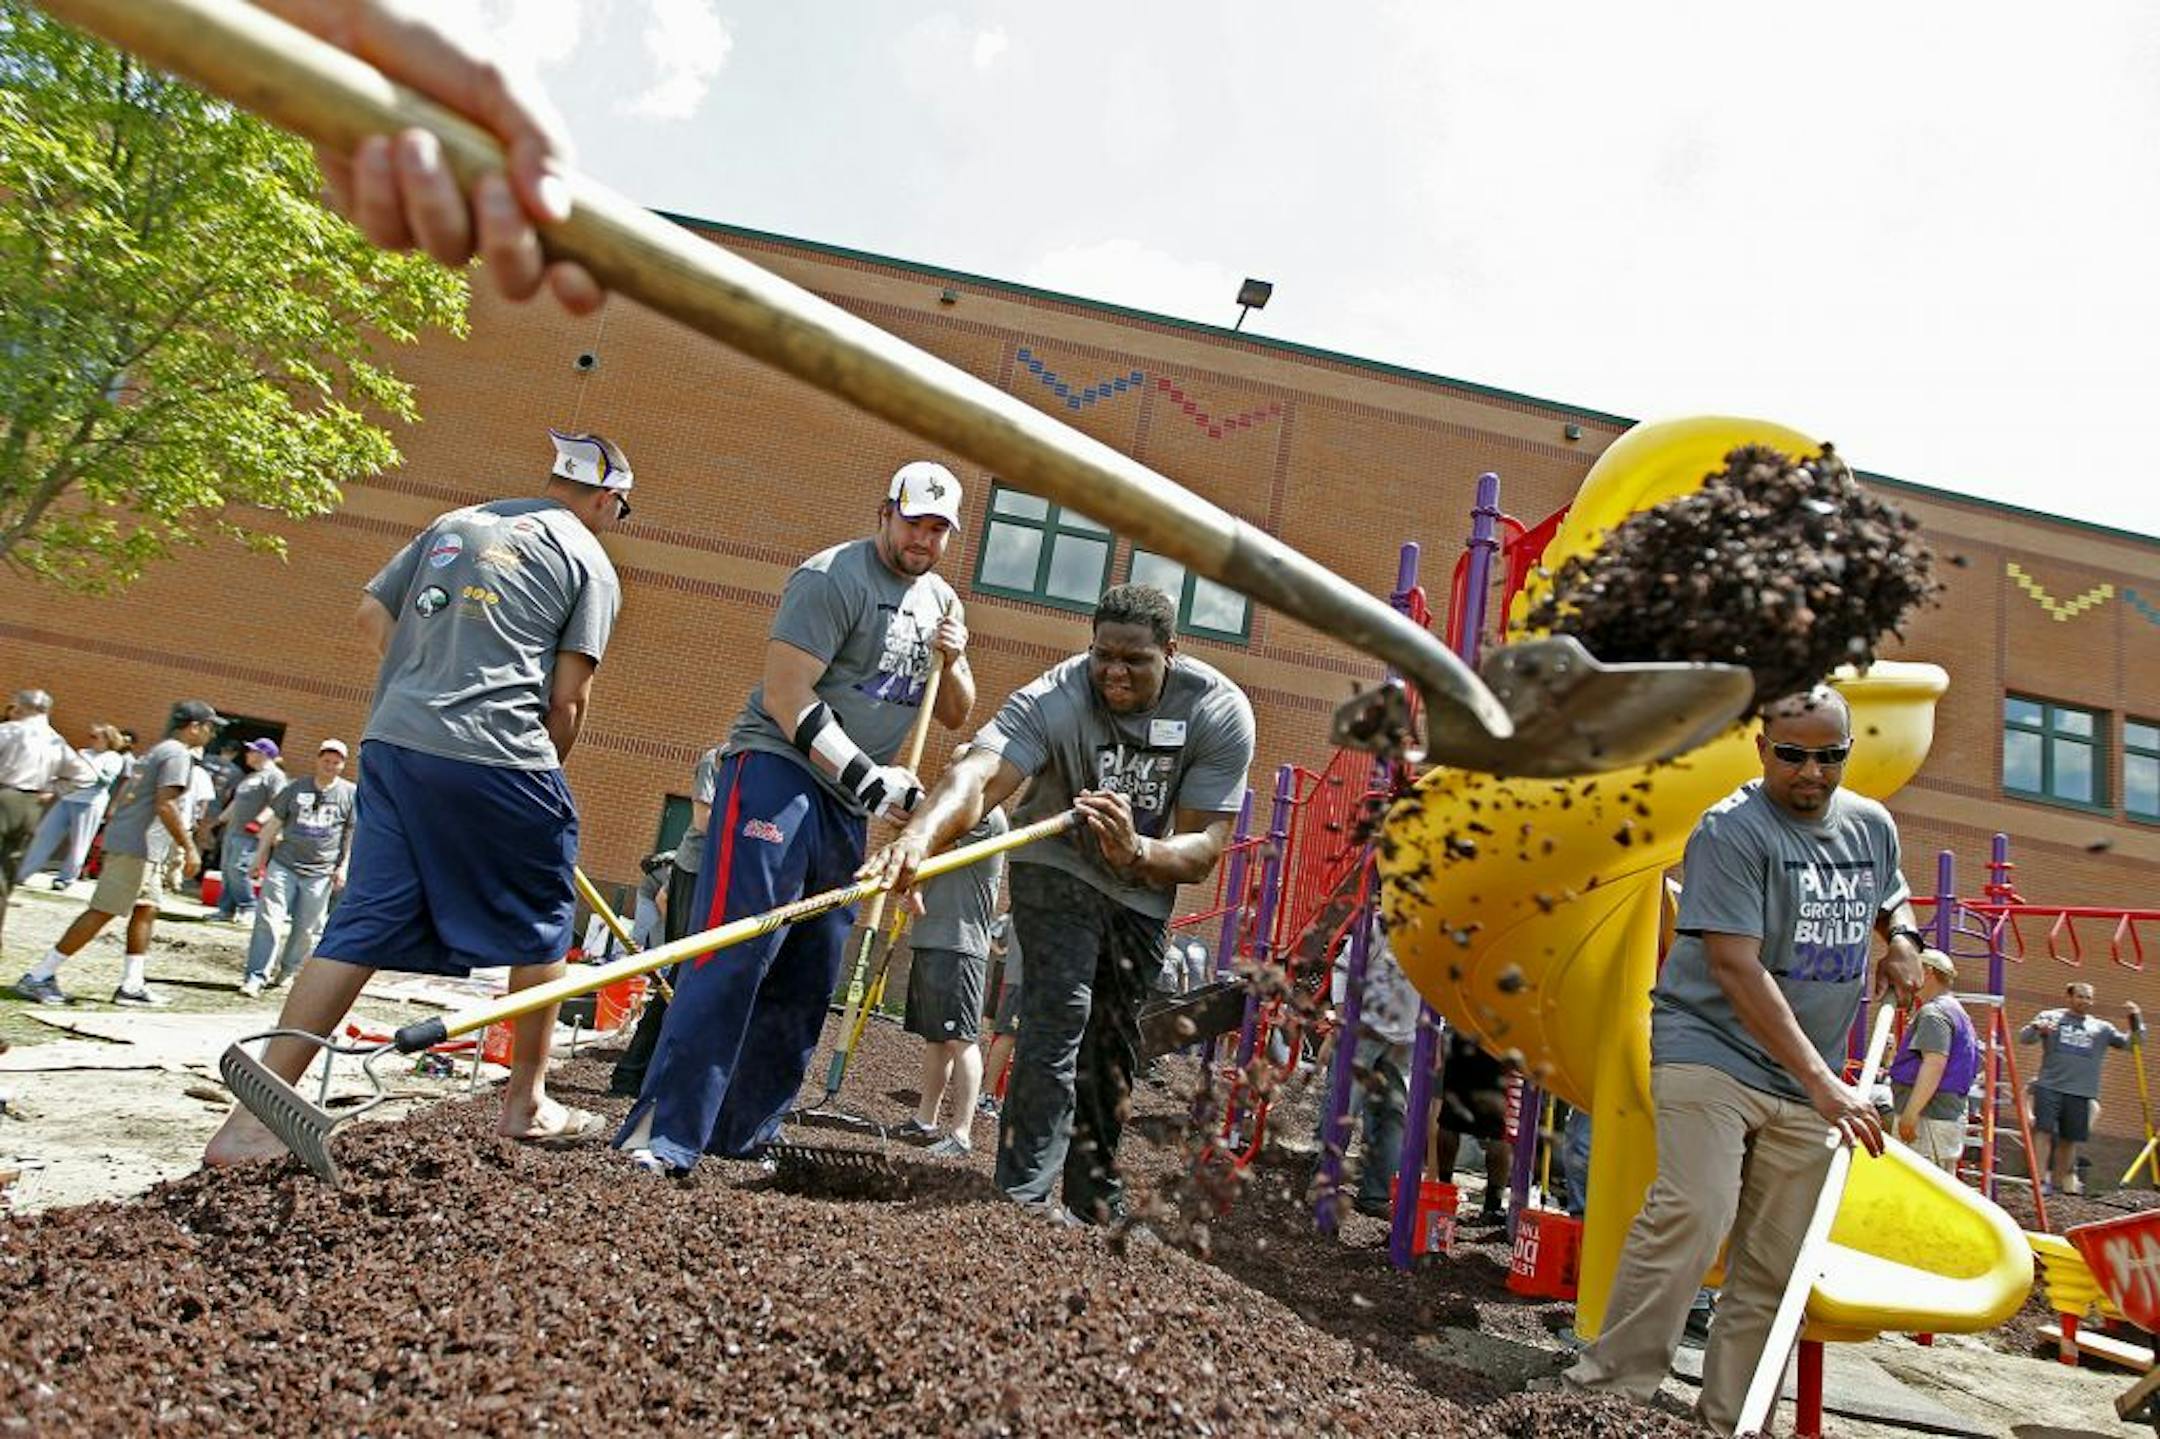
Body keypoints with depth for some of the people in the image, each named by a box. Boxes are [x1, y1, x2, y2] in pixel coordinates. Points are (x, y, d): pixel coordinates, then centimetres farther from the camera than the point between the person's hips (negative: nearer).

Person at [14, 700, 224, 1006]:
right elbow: (166, 805, -20)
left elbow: (124, 794, 21)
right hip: (136, 846, -10)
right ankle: (38, 977, -3)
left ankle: (132, 986, 13)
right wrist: (189, 848, -18)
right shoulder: (178, 754, -12)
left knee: (146, 910, 11)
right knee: (101, 912, -6)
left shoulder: (158, 751, 19)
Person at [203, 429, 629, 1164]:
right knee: (540, 923, 13)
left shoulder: (453, 522, 20)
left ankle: (252, 1118, 3)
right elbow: (568, 698, -3)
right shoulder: (589, 563, 4)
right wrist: (546, 770, 11)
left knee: (363, 924, 7)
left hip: (392, 743, 6)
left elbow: (372, 616, 19)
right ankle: (526, 1102, 23)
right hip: (498, 755, -5)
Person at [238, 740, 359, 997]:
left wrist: (343, 867, 0)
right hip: (283, 864, 1)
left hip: (320, 873, -1)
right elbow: (273, 823, 12)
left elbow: (353, 834, 6)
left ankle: (287, 972, 21)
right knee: (268, 919, -6)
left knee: (306, 930, 4)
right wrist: (259, 858, 11)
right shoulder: (296, 788, 7)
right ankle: (256, 976, -4)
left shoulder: (351, 793, 3)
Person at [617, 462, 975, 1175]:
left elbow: (956, 716, 21)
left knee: (808, 979, 8)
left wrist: (952, 664, -1)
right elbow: (785, 695, -18)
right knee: (735, 953, -16)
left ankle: (741, 1139, 17)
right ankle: (663, 1135, -13)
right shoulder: (832, 577, -10)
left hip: (846, 806, 8)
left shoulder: (941, 601, 15)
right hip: (777, 770, -8)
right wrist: (868, 777, -21)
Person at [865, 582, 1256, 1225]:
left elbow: (1204, 848, -27)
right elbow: (977, 774, -51)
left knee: (1114, 1048, 13)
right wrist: (921, 835, -72)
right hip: (1057, 866, -3)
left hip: (1144, 894, 4)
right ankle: (1025, 1194, -18)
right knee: (1060, 1010, -24)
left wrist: (1136, 852, -49)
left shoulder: (1221, 712, -25)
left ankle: (1095, 1202, 29)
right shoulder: (1053, 700, -34)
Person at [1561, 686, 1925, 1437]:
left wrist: (1902, 935, 9)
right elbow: (1736, 967, -19)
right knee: (1692, 1213, -23)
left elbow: (1892, 896, 34)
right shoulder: (1732, 829, -12)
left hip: (1805, 1082, 7)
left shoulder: (1873, 824, 11)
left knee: (1773, 1268, 6)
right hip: (1710, 1050, -6)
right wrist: (1824, 1082, -22)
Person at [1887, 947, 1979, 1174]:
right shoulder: (1955, 1010, 23)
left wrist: (1910, 1113, -26)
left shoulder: (1934, 1012, -11)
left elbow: (1934, 1063, -23)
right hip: (1950, 1112, 11)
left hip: (1929, 1117, -11)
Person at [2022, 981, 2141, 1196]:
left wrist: (2135, 1019, 0)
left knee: (2070, 1140, 7)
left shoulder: (2101, 1028, 16)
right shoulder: (2049, 1017, 8)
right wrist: (2037, 1028, -24)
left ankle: (2058, 1181, 20)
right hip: (2049, 1087, -3)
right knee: (2043, 1132, -10)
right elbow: (2024, 1038, -2)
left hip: (2082, 1094, 3)